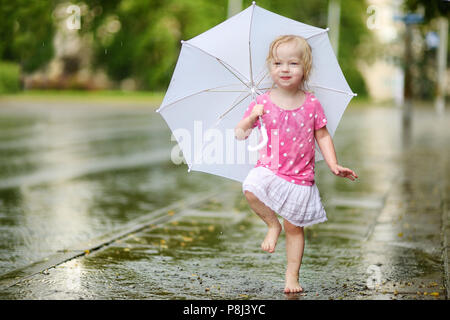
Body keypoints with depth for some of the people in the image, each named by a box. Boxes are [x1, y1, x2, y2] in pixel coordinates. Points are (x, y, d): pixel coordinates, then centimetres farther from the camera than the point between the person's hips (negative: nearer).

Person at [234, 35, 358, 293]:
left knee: (295, 227, 5)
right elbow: (240, 134, -2)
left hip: (301, 177, 0)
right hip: (270, 169, 0)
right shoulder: (263, 103, -4)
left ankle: (292, 275, 21)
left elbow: (323, 136, 6)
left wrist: (334, 165, -4)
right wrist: (251, 119, -22)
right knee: (251, 190, -30)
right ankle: (273, 225, -2)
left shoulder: (312, 104, -2)